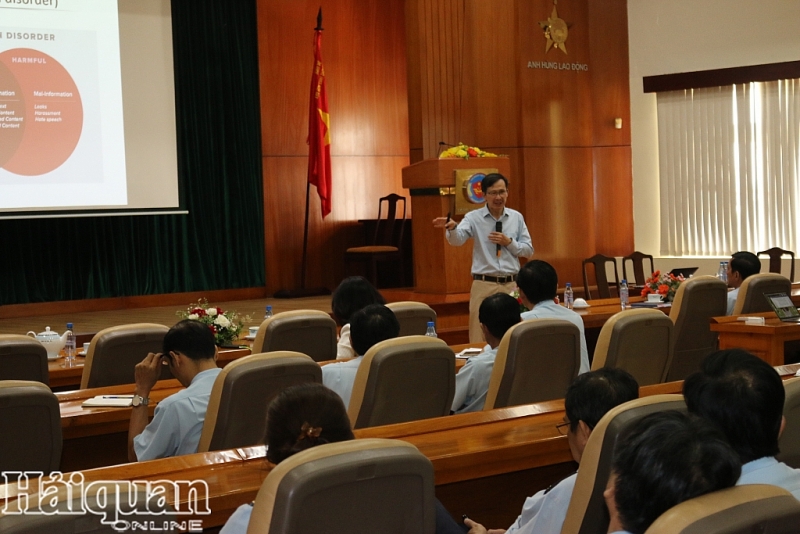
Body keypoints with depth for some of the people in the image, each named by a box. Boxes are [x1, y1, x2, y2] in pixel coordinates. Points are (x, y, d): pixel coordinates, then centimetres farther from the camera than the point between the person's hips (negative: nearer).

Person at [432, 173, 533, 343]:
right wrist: (452, 228, -42)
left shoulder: (517, 217, 7)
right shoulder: (474, 218, -2)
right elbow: (457, 239, -20)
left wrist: (510, 243, -8)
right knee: (481, 338, -3)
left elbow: (528, 250, 10)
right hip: (484, 285, -2)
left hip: (511, 285, 3)